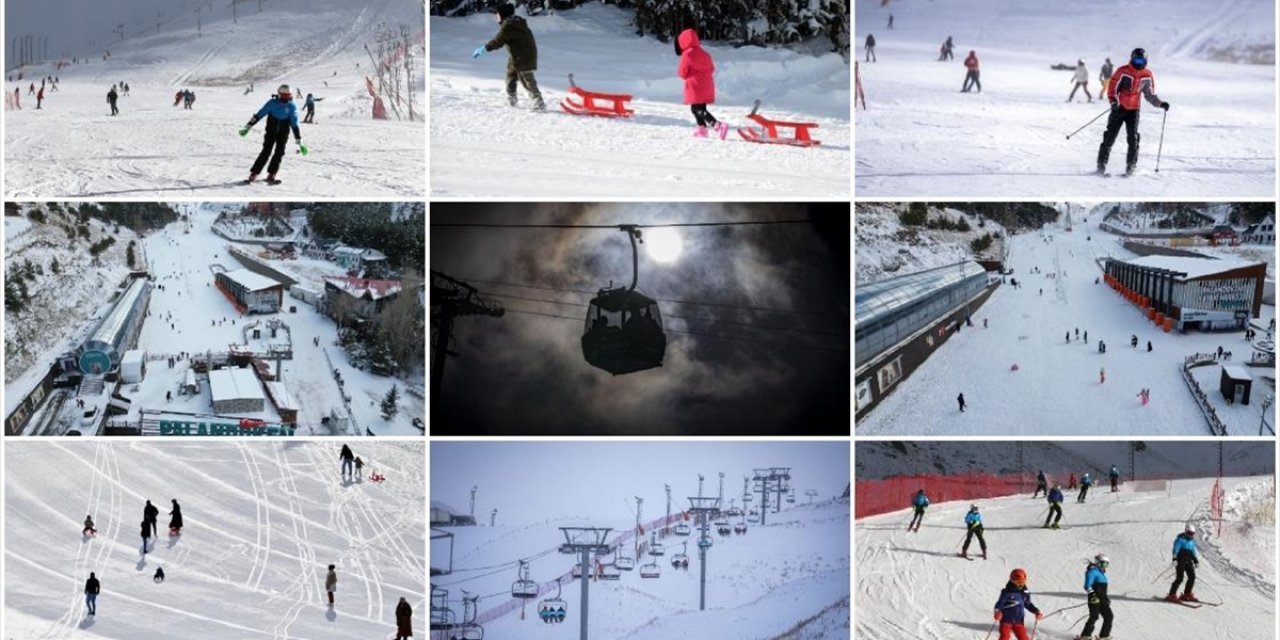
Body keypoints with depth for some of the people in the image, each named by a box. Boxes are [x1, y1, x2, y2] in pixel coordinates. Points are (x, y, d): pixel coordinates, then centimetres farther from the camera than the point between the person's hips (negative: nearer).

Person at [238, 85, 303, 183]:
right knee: (266, 152, -9)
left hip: (283, 133, 1)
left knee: (279, 152, -11)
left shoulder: (291, 107, -7)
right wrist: (247, 128, -8)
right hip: (271, 132, -1)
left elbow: (294, 124, -5)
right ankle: (253, 174, -6)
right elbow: (258, 115, -6)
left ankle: (271, 175, -3)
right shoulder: (272, 103, -9)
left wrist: (300, 143, -8)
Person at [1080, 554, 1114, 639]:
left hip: (1102, 600, 10)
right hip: (1094, 599, -10)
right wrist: (1092, 594, -31)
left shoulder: (1101, 573, 21)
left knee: (1109, 616, 6)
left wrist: (1106, 597, 33)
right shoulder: (1093, 572, -9)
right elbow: (1087, 585, -19)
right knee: (1094, 617, -15)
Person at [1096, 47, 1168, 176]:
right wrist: (1113, 100, -27)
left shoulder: (1147, 75, 5)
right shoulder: (1123, 71, -7)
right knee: (1110, 136, -3)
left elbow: (1150, 94, 14)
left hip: (1134, 109, 2)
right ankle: (1101, 163, 3)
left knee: (1133, 137, -9)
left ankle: (1131, 165, -4)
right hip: (1119, 108, -2)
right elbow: (1112, 87, -9)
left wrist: (1160, 103, 1)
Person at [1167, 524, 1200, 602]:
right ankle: (1172, 595, -10)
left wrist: (1196, 561, 27)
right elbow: (1176, 549, -15)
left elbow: (1194, 551, 27)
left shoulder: (1191, 540, 16)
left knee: (1192, 577, 0)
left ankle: (1187, 595, 11)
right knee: (1180, 578, -14)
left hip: (1189, 561, 8)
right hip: (1181, 560, -8)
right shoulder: (1180, 539, -7)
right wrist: (1174, 558, -25)